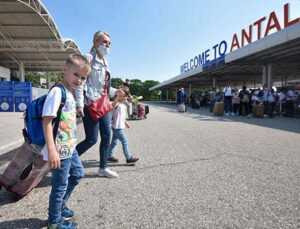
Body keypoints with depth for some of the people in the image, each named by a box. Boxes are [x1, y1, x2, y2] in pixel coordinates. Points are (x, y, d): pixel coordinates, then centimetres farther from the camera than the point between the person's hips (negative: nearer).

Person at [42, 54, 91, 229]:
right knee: (60, 185, 7)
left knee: (78, 174, 25)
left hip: (70, 147, 10)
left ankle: (61, 204, 45)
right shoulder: (57, 92, -18)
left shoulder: (71, 93, 10)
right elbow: (47, 121, -24)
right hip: (60, 151, -10)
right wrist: (51, 150, -29)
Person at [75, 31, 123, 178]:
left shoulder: (105, 63, 17)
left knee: (106, 136, 8)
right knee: (92, 139, -6)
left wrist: (116, 92, 8)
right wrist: (79, 104, -22)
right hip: (90, 104, -8)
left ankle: (103, 168, 22)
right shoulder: (89, 59, -7)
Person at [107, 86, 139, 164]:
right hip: (117, 127, -10)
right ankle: (129, 158, 2)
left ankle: (109, 156, 27)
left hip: (119, 127, 10)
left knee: (114, 141, 16)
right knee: (124, 141, -6)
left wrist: (125, 122, 33)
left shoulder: (123, 104, 12)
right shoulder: (117, 104, -16)